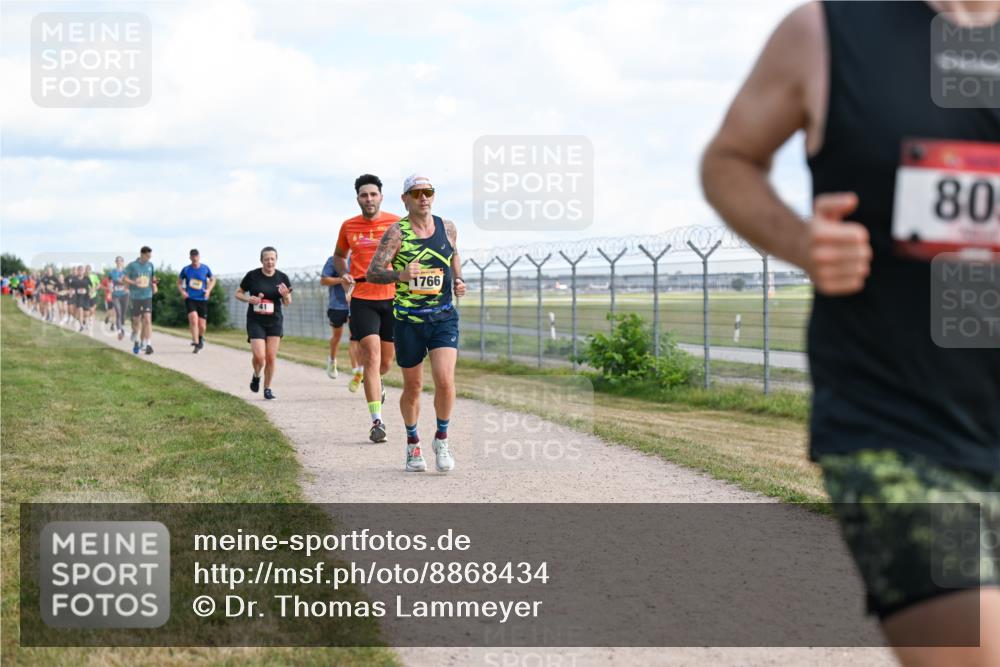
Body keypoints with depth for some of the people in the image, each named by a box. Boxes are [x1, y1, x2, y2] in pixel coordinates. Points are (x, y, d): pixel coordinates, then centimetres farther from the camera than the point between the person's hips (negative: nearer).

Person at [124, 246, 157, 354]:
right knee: (136, 320, 10)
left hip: (147, 296, 1)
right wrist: (133, 282, -21)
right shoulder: (132, 265, -5)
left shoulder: (150, 265, 6)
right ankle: (136, 340, 36)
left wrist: (154, 285, 2)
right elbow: (125, 278, -5)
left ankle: (148, 344, -15)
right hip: (135, 297, -1)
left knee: (147, 320, -12)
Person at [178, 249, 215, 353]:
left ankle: (201, 338, 35)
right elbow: (179, 282, 14)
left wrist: (208, 290, 0)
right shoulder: (186, 269, 0)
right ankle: (196, 343, -17)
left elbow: (212, 280, 16)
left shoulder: (205, 268, 1)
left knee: (202, 326, 2)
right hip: (190, 299, -1)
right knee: (193, 318, -23)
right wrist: (182, 291, -3)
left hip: (202, 299, 1)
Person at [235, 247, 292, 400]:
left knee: (271, 357, 0)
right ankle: (256, 376, 21)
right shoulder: (252, 276, -6)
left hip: (274, 322, 2)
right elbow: (238, 293, 5)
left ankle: (267, 389, 15)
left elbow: (287, 303, 7)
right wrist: (249, 299, -15)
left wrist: (285, 295, -16)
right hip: (255, 321, -2)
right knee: (259, 356, -12)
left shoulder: (282, 278, 0)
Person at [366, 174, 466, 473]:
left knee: (445, 381, -15)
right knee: (412, 387, 9)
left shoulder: (448, 228, 5)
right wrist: (400, 275, -32)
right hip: (408, 321, -2)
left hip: (444, 317, 2)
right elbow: (372, 272, -13)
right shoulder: (396, 232, -7)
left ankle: (441, 439, 7)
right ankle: (413, 444, 31)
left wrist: (458, 281, 5)